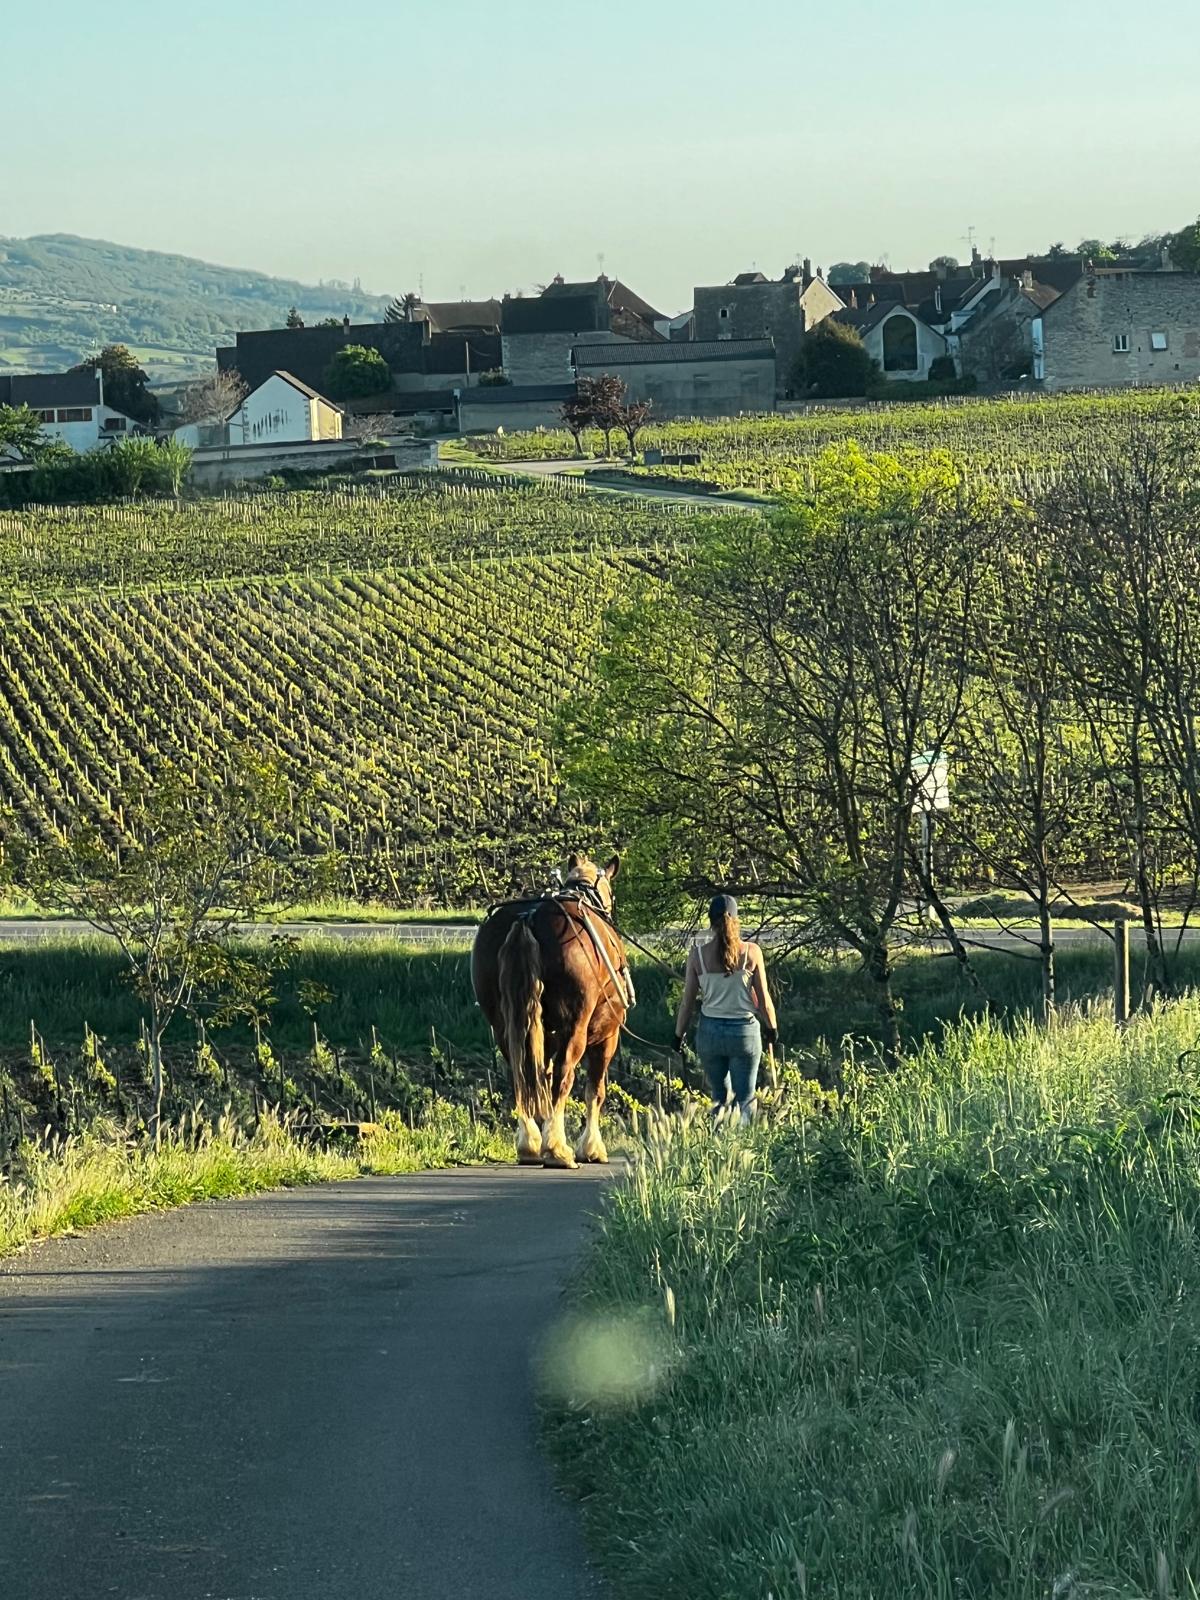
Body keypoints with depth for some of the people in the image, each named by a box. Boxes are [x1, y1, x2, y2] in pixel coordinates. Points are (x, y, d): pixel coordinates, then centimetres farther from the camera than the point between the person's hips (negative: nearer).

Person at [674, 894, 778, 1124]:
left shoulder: (698, 954, -6)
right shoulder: (751, 952, -8)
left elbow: (687, 1002, -2)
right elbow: (764, 999, -3)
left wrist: (679, 1035, 11)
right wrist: (772, 1027, 14)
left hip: (710, 1031, 2)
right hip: (744, 1030, -1)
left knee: (719, 1096, 18)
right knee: (745, 1098, 6)